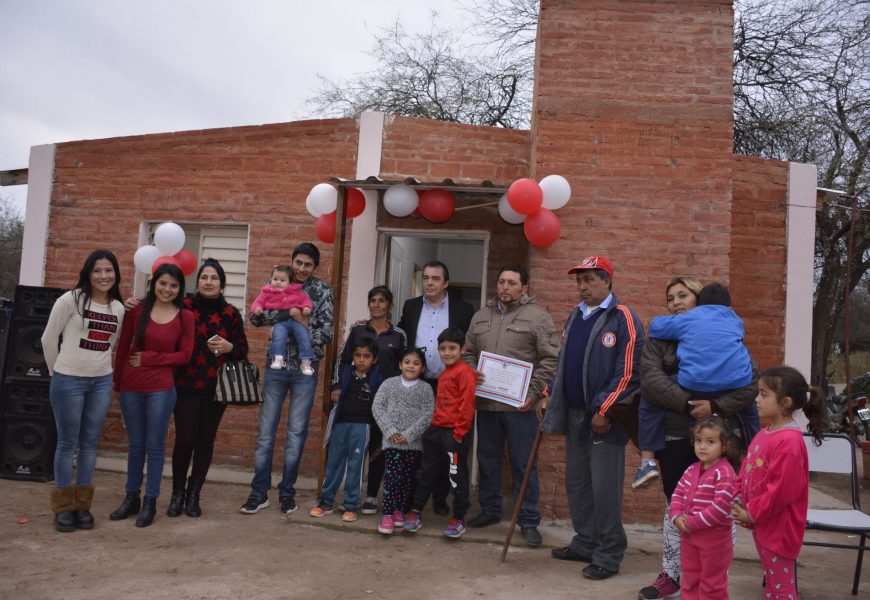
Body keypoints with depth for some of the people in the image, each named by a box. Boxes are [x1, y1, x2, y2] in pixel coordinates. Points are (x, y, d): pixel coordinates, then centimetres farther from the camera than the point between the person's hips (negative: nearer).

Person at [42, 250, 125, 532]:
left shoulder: (119, 308, 6)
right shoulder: (70, 300, -9)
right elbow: (49, 338, -3)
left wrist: (100, 368, 11)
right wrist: (58, 372, 4)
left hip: (101, 382, 4)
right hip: (68, 381, -4)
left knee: (89, 444, 9)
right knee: (67, 443, 3)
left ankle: (82, 505, 19)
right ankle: (63, 506, 14)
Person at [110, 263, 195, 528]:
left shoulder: (185, 317, -3)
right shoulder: (137, 309, -1)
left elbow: (185, 355, -4)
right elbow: (123, 347, 4)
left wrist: (148, 359, -9)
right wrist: (117, 380, 5)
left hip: (161, 389, -1)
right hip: (131, 387, 2)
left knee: (155, 445, 5)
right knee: (135, 444, 13)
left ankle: (150, 502, 17)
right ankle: (131, 497, 26)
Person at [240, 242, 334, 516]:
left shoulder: (322, 290, 1)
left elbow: (326, 331, -5)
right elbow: (256, 318, -3)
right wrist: (284, 313, -20)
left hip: (305, 369, -1)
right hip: (276, 366, 1)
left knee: (297, 432, 5)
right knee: (266, 431, 4)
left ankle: (287, 492, 17)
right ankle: (259, 492, 13)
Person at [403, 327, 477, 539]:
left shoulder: (464, 372, -12)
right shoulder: (443, 373, 16)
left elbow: (467, 405, -17)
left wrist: (459, 432, -18)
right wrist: (435, 424, 15)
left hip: (455, 433, -9)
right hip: (437, 430, 9)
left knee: (457, 477, 3)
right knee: (426, 472, 14)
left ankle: (459, 520, 15)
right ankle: (415, 513, 24)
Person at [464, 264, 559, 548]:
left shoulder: (537, 317, -3)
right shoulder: (481, 316, 13)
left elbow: (551, 360, -7)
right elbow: (469, 353, 18)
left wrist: (534, 393, -14)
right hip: (485, 402, 5)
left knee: (524, 464, 2)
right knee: (488, 459, 15)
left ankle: (529, 521, 13)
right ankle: (490, 510, 30)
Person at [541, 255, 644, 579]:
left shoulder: (623, 318, -11)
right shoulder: (575, 316, 14)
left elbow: (628, 372, -16)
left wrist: (604, 412, -18)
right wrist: (551, 396, 14)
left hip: (604, 419, -8)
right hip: (574, 416, 8)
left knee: (604, 489, 0)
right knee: (576, 484, 15)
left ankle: (608, 556, 13)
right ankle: (585, 543, 31)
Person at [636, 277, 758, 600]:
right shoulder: (659, 340, 6)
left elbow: (751, 382, -6)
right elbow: (650, 379, -11)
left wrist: (716, 406, -19)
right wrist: (687, 404, -22)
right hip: (675, 437, 2)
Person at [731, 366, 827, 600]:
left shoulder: (789, 441, -24)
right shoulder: (763, 435, 5)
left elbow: (781, 490, -24)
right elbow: (746, 473, 13)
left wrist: (752, 514, -16)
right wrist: (740, 504, 2)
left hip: (779, 528, -9)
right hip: (761, 524, 9)